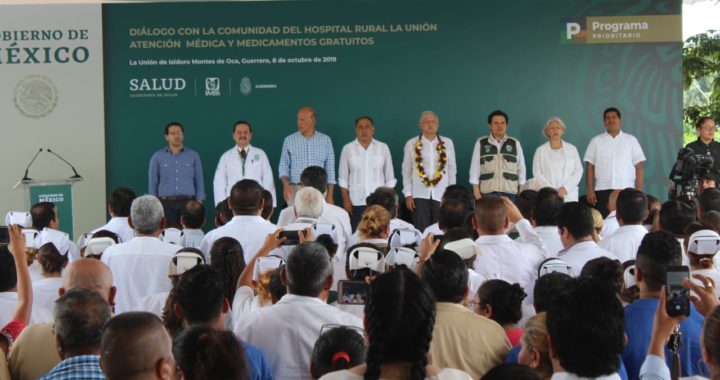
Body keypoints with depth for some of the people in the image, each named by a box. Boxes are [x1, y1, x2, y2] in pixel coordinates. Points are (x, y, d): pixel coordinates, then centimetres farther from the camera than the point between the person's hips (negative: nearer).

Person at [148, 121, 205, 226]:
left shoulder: (193, 156, 9)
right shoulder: (157, 157, 9)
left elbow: (199, 182, 9)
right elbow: (152, 183, 10)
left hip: (188, 203, 0)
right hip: (166, 203, 0)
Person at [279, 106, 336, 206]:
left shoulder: (325, 140, 6)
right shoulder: (289, 140, 5)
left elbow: (330, 168, 6)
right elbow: (284, 166, 6)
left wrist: (330, 195, 1)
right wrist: (286, 185, -13)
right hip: (295, 190, 0)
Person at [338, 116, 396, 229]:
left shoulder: (383, 148, 5)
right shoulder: (348, 148, 4)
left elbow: (390, 177, 7)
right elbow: (343, 178, 5)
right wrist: (346, 200, -2)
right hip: (356, 203, 0)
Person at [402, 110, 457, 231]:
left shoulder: (447, 143, 5)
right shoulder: (411, 144, 2)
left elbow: (452, 170, 9)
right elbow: (406, 171, 5)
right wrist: (408, 194, 0)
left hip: (442, 195, 1)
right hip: (419, 194, -1)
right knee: (421, 231, -1)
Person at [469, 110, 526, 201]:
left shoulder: (515, 144, 8)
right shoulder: (480, 143, 5)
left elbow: (521, 169, 11)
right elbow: (475, 169, 5)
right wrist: (476, 192, 0)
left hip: (510, 193, 1)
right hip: (488, 192, -1)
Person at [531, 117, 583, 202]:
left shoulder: (572, 149, 12)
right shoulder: (540, 150, 9)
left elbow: (578, 171, 7)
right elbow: (537, 174, 3)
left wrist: (565, 188, -7)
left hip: (569, 196, 1)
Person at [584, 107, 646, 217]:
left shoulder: (631, 140, 9)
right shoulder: (596, 141, 10)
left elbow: (639, 167, 7)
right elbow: (590, 167, 8)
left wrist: (639, 191, -1)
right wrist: (590, 190, -1)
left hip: (626, 191, 0)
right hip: (603, 191, 0)